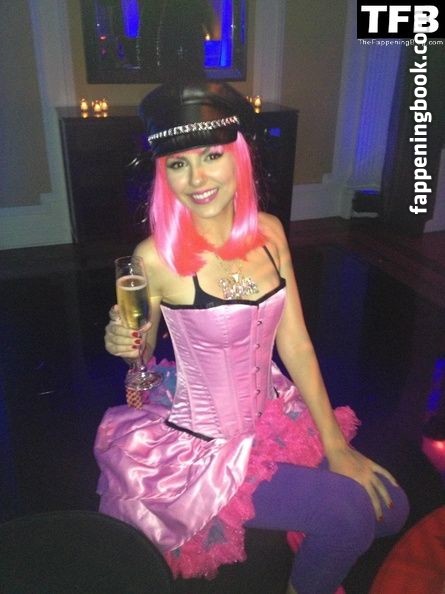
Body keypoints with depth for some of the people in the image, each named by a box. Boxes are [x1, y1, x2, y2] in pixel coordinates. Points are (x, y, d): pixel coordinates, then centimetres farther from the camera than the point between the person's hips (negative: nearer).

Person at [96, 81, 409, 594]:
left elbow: (295, 344, -3)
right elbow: (141, 352, -4)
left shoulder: (269, 232, -7)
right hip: (202, 444, -5)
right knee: (348, 517, -11)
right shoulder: (157, 256, -21)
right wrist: (126, 343, -27)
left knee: (390, 509, 7)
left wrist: (336, 446, -2)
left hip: (274, 416, 6)